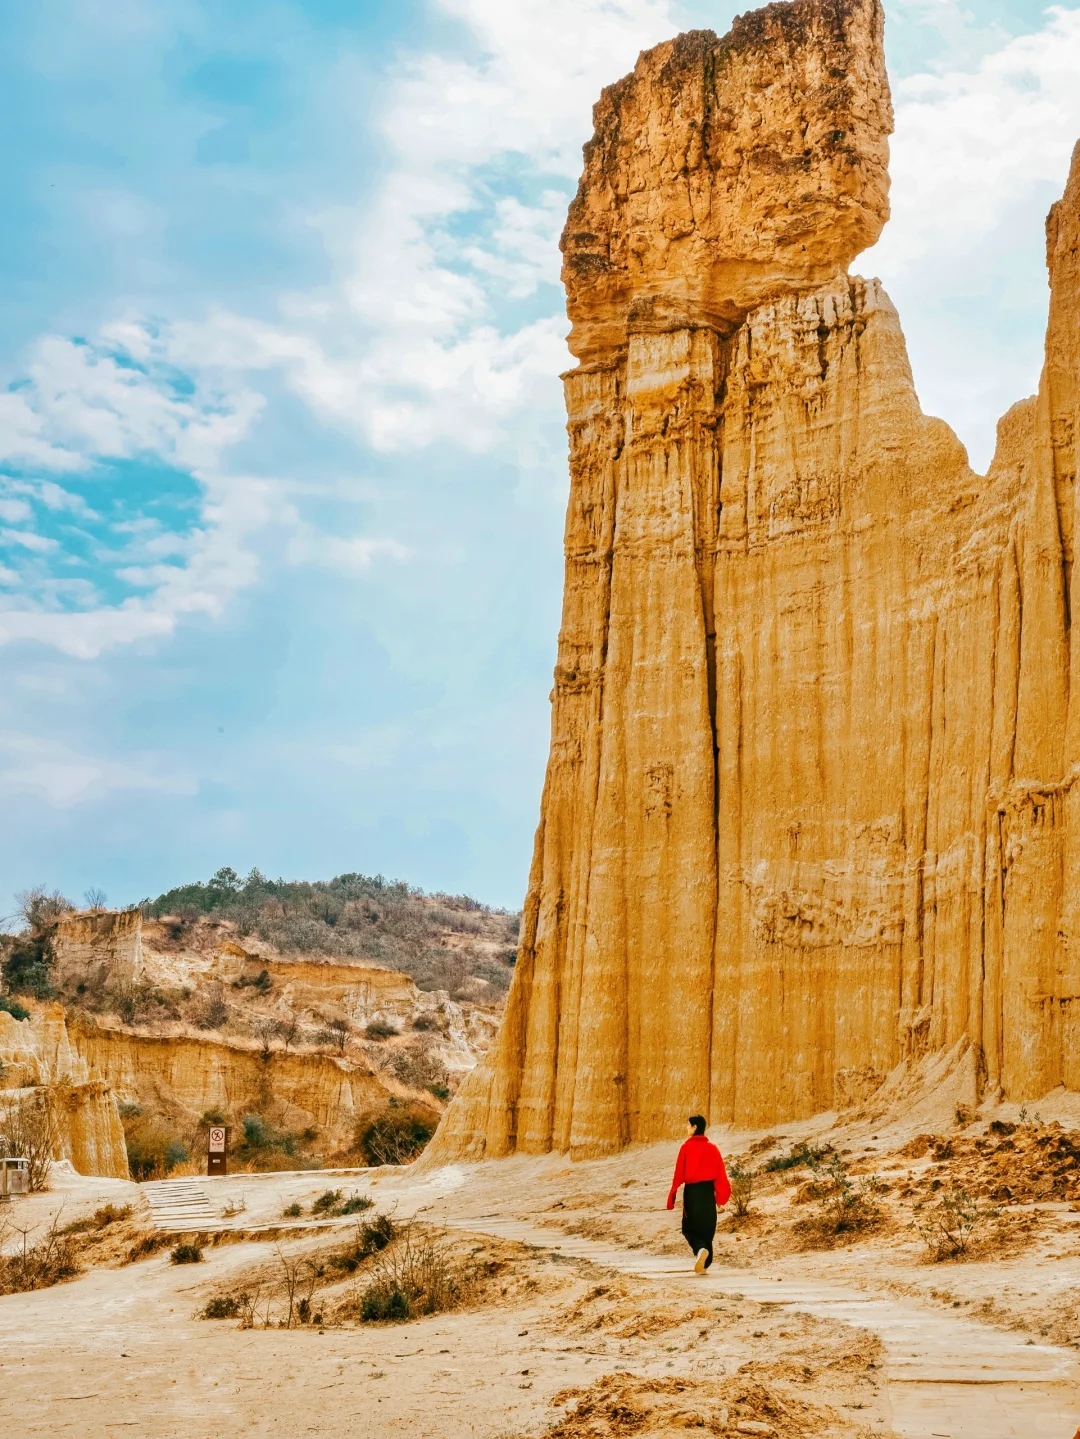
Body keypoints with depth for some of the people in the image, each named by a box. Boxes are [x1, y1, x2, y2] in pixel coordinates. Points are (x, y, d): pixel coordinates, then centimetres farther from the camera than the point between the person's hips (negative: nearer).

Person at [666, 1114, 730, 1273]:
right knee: (707, 1227, 13)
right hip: (708, 1190, 3)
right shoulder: (712, 1147, 4)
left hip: (692, 1190, -3)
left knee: (689, 1227, 8)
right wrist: (721, 1194, 7)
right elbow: (720, 1172, 2)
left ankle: (701, 1249, -21)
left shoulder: (687, 1146, -7)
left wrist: (673, 1193, -5)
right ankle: (704, 1265, 10)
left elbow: (679, 1172, -8)